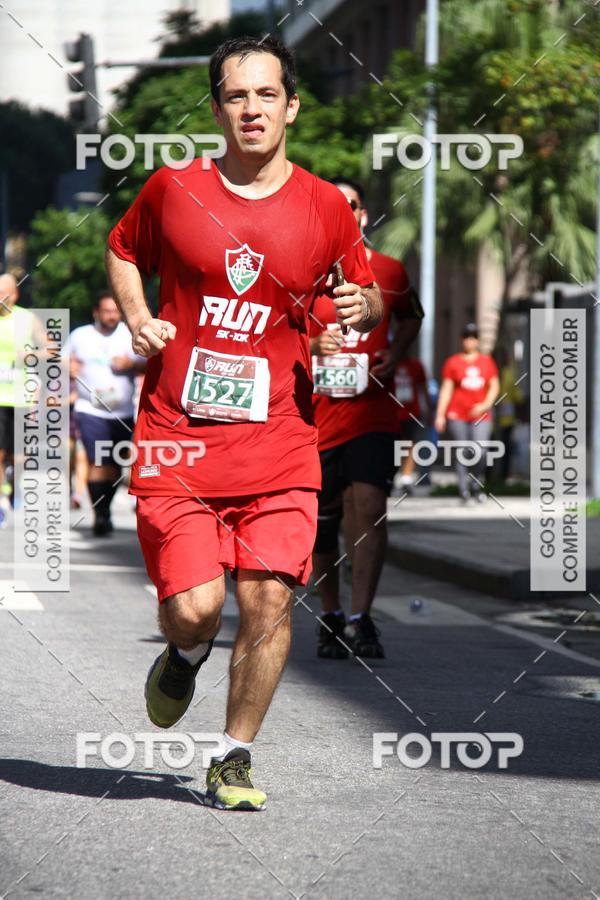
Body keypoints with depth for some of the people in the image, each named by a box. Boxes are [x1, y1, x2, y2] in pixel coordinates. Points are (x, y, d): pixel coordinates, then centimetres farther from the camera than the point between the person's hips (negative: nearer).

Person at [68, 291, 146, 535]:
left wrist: (131, 364, -13)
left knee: (115, 465, 7)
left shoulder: (131, 335, 7)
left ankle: (105, 509, 25)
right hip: (90, 410, -2)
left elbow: (149, 364, 7)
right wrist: (69, 369, -6)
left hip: (123, 412, 2)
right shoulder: (79, 336, 7)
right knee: (97, 462, -16)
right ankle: (100, 514, -15)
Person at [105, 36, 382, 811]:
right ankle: (184, 653, 30)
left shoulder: (326, 208, 3)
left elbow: (368, 296, 17)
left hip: (279, 443, 1)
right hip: (177, 439, -1)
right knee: (195, 608, -8)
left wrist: (362, 307, -6)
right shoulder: (173, 190, 2)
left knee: (269, 603, -6)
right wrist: (138, 319, 4)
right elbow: (123, 251, 21)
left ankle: (233, 760, 13)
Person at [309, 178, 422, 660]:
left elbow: (411, 318, 22)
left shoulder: (390, 272, 4)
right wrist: (312, 344, -14)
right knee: (322, 521, 9)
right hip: (316, 417, 1)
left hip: (373, 413, -1)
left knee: (369, 508, -18)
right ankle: (330, 617, 27)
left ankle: (360, 620, -17)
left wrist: (394, 352, 3)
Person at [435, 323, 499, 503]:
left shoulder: (487, 361, 13)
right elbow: (446, 389, 5)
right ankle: (463, 490, 0)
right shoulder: (453, 362, 6)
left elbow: (494, 387, 14)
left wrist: (485, 405, -3)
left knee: (480, 452, -11)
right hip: (457, 415, -1)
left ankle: (476, 486, 8)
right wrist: (440, 414, -1)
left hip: (481, 416, 1)